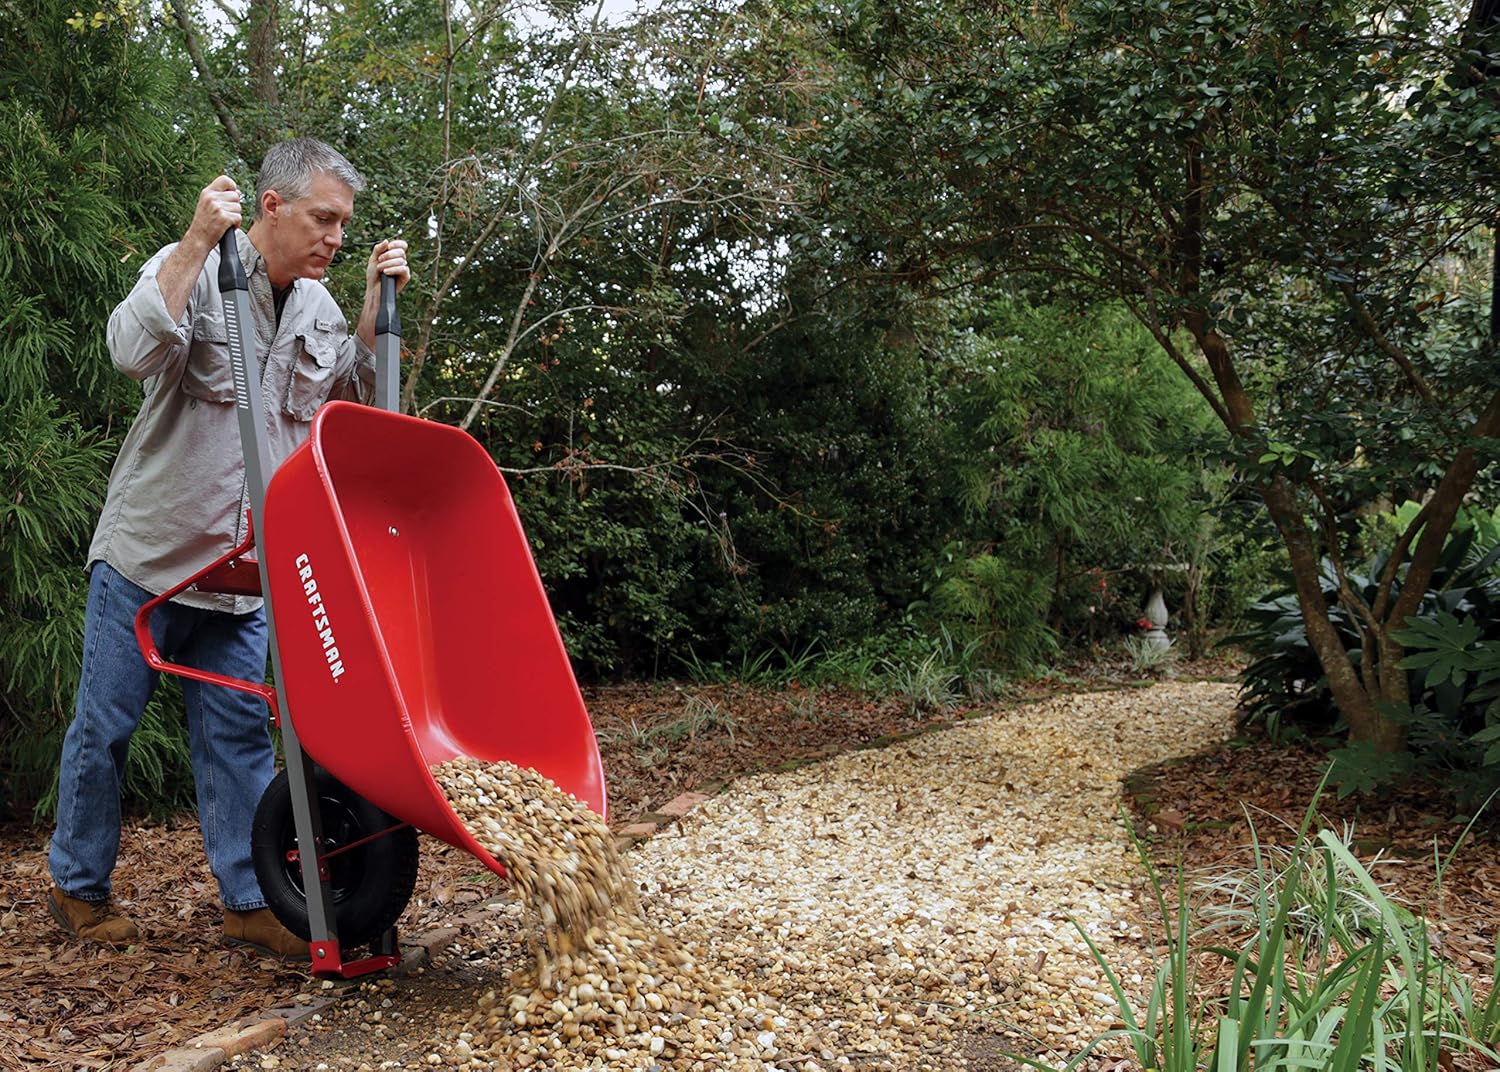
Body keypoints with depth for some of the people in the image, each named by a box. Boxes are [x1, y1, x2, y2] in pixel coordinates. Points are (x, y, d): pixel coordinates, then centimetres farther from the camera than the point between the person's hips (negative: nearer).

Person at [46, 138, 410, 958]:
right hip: (149, 552, -4)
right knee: (105, 726, 7)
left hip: (246, 570, 5)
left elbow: (356, 399, 11)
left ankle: (250, 900, 11)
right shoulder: (192, 271, -10)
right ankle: (78, 886, 24)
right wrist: (197, 243, -29)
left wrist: (377, 306, 1)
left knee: (238, 736, 5)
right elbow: (135, 352, -27)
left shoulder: (317, 307, 9)